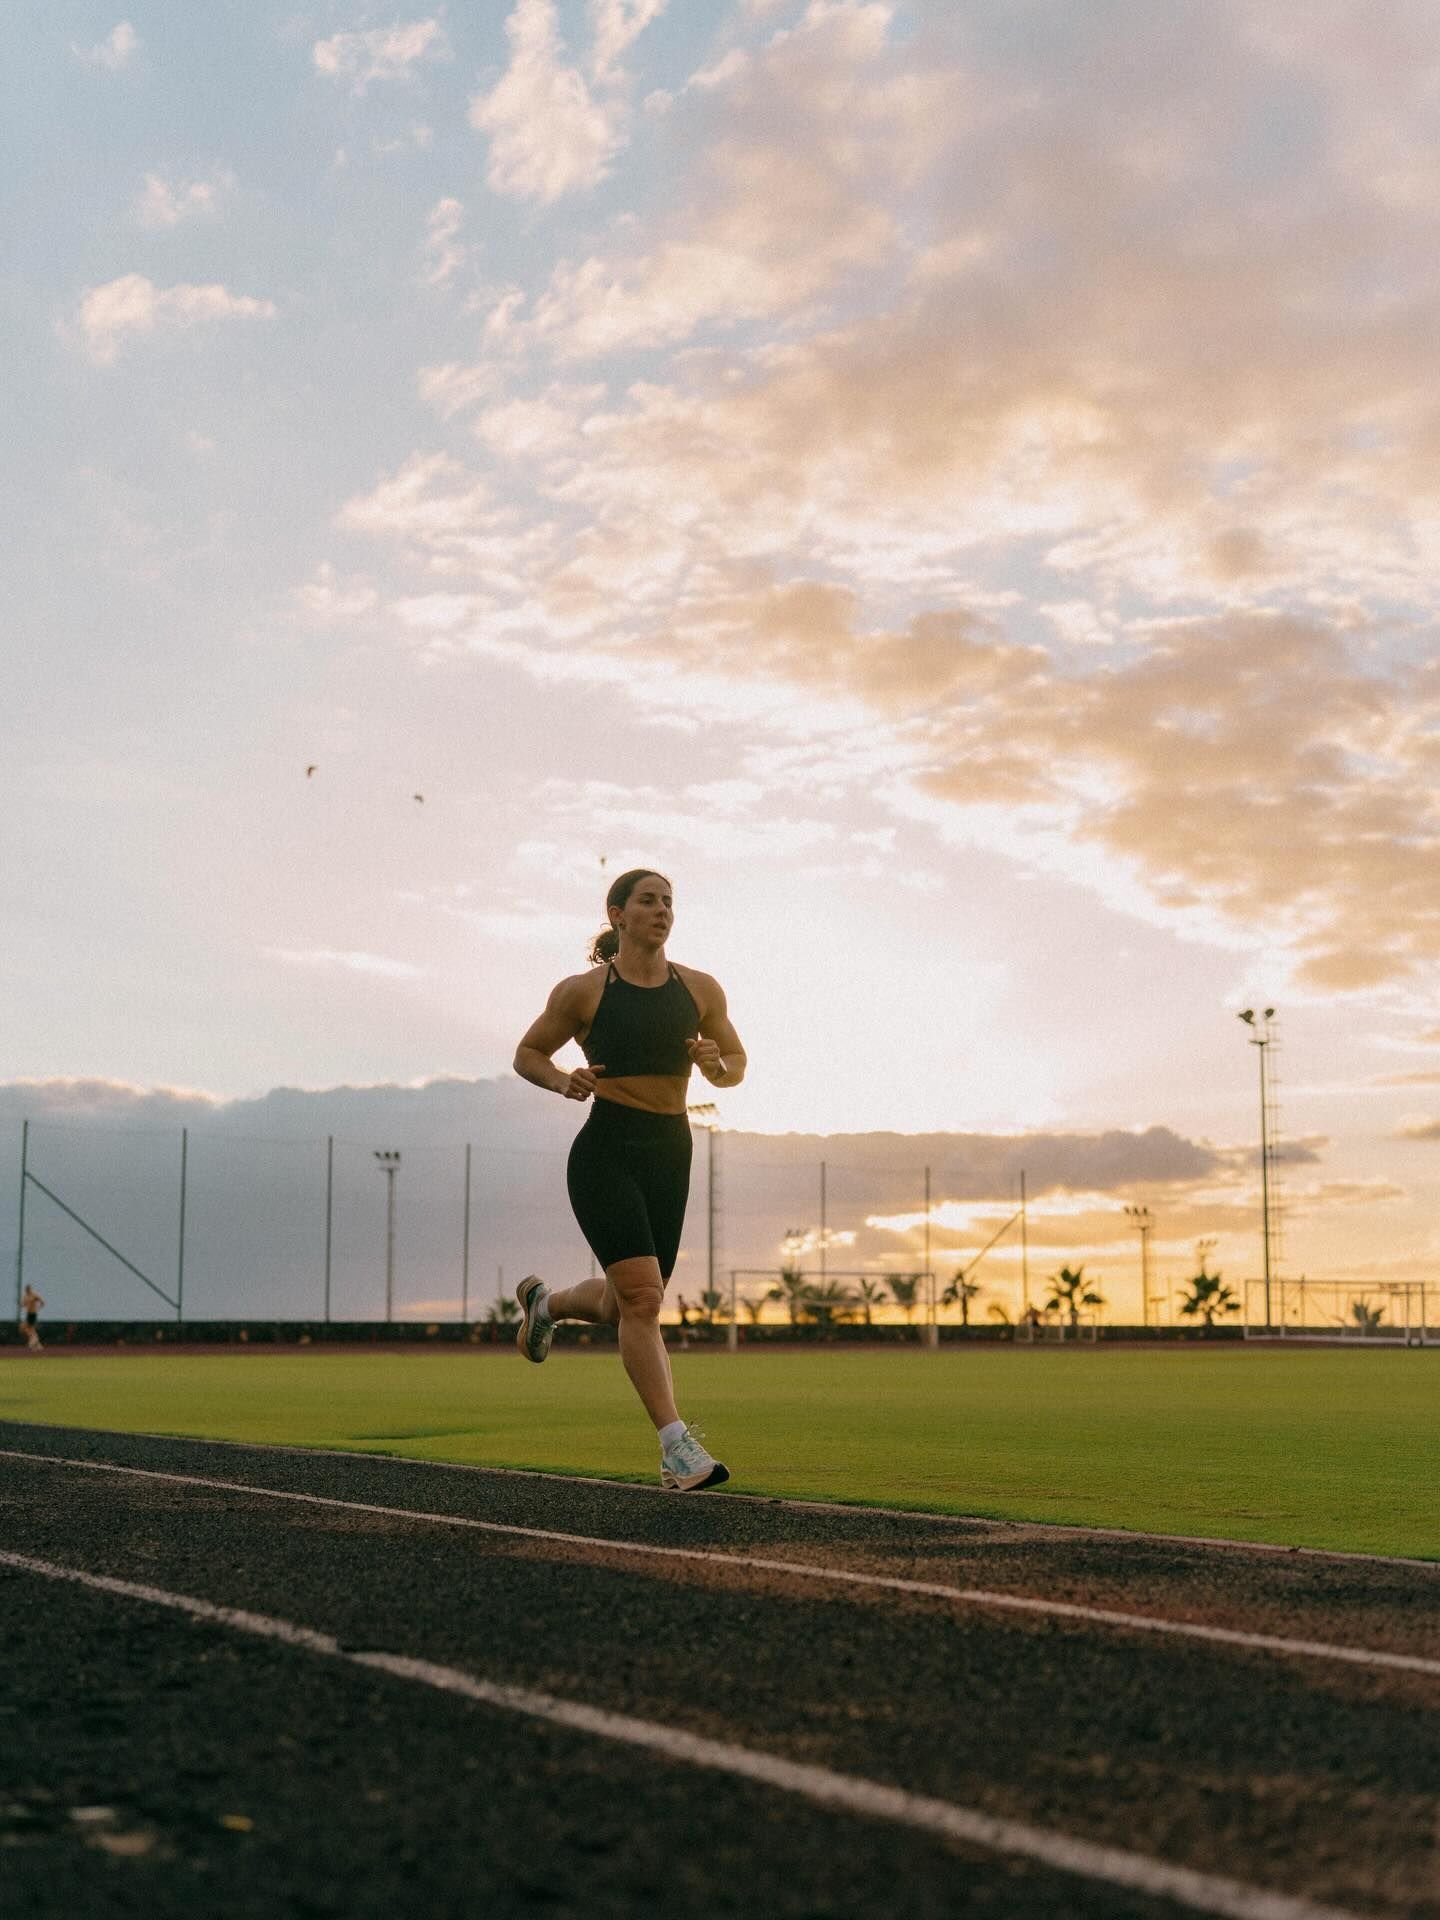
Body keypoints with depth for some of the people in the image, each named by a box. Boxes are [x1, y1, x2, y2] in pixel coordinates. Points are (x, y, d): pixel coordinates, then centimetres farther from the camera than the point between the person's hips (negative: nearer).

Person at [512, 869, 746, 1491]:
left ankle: (544, 1300, 48)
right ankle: (677, 1448, -15)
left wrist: (716, 1066, -7)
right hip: (605, 1153, -5)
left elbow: (737, 1063, 16)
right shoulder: (583, 991, -3)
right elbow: (527, 1053, 9)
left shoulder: (700, 989, 6)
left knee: (625, 1306, 15)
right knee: (643, 1299, -19)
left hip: (669, 1155, 5)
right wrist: (564, 1082, -12)